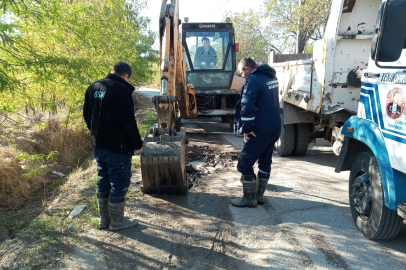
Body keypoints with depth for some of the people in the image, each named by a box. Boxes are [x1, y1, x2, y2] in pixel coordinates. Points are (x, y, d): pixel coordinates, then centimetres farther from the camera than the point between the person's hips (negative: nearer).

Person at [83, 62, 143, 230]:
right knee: (119, 183, 5)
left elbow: (87, 115, 15)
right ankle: (117, 221, 17)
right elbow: (128, 120, -20)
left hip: (98, 145, 8)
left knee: (103, 182, 17)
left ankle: (104, 220, 27)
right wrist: (138, 143, -11)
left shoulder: (94, 87, 10)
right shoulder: (122, 89, -15)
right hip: (118, 147, -8)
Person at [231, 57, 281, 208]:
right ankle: (259, 195, 26)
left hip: (260, 130, -10)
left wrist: (247, 129, -18)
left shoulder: (253, 80, -15)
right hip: (275, 128, 10)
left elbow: (247, 106, -25)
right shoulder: (271, 77, 15)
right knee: (265, 161, 16)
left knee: (245, 163, 0)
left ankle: (249, 199, 7)